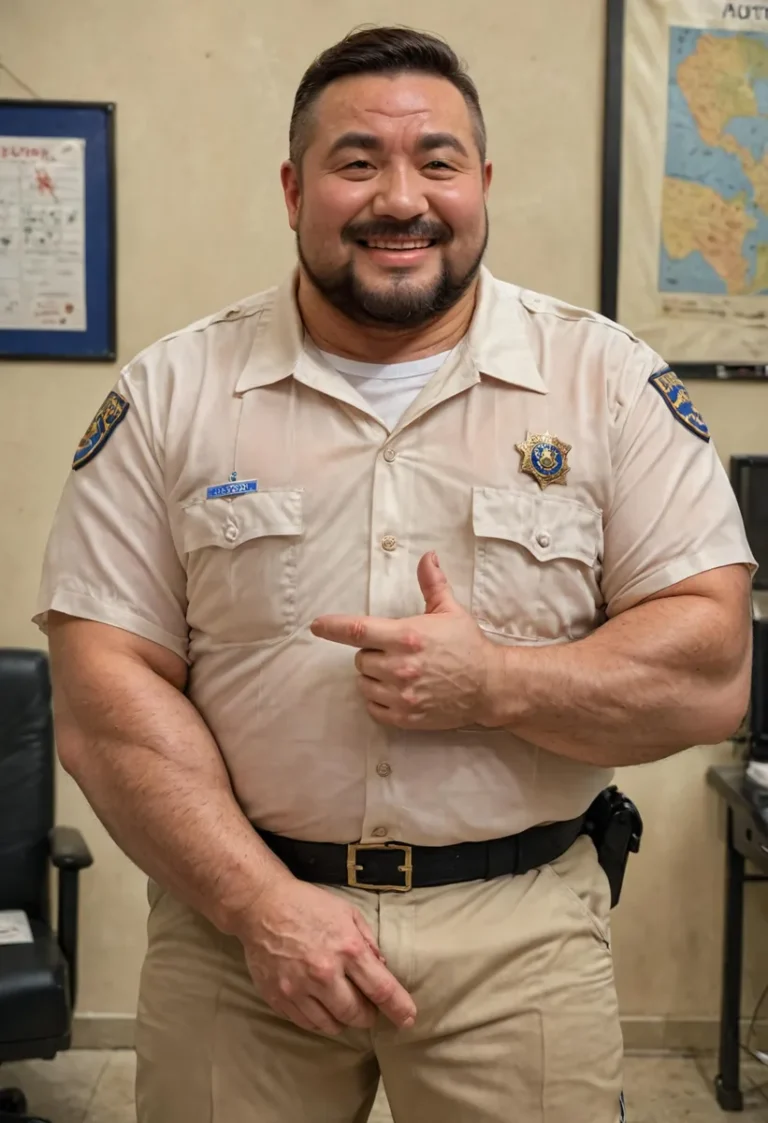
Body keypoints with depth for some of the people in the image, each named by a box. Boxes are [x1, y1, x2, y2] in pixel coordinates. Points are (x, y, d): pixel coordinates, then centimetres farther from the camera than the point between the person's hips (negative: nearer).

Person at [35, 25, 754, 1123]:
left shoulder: (610, 381, -1)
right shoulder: (172, 394, -1)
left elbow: (713, 673, -5)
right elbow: (104, 699, -5)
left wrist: (494, 683, -19)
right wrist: (262, 905, -14)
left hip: (521, 930, 0)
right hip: (233, 916, 0)